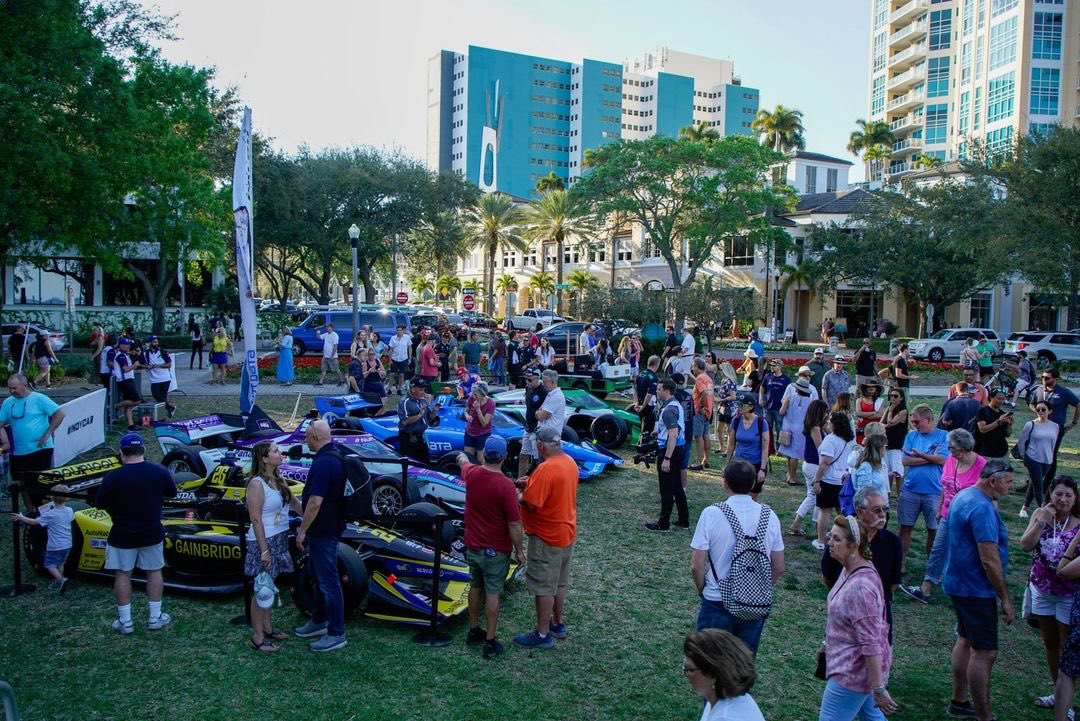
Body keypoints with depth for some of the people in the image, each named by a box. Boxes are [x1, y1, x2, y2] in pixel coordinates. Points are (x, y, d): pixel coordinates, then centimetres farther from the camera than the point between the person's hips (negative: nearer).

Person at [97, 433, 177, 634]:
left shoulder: (112, 477, -19)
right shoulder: (160, 472, -10)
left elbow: (100, 504, -7)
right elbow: (171, 494, 7)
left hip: (122, 535, -2)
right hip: (152, 533, 2)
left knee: (122, 575, 12)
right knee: (154, 571, 15)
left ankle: (125, 621, 17)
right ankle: (155, 617, 21)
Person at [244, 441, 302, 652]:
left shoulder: (278, 480, 6)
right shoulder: (257, 483, -18)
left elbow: (294, 503, 14)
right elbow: (256, 520, -19)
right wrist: (264, 550, -20)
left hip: (280, 539, 8)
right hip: (264, 541, -8)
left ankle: (267, 627, 30)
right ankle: (257, 637, 11)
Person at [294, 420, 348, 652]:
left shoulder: (323, 463, -24)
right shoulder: (334, 456, 8)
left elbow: (315, 502, -26)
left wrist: (302, 530, -17)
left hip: (323, 530, -11)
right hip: (327, 526, 11)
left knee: (327, 580, -3)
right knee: (319, 574, 21)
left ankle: (336, 634, 5)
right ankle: (319, 621, 35)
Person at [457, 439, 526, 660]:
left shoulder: (472, 473, -8)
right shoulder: (505, 486, -24)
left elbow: (463, 462, 19)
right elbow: (514, 524, -20)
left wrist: (463, 457, 43)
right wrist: (519, 550, -7)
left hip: (472, 546, 5)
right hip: (496, 550, -5)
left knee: (475, 588, 20)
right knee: (492, 594, 5)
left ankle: (474, 631, 34)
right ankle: (490, 643, 13)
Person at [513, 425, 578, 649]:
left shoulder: (546, 469, -27)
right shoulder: (570, 462, 1)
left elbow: (530, 504, -26)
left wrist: (518, 495, -6)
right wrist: (532, 483, 8)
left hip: (547, 538, -9)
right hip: (567, 532, 9)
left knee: (543, 587, 3)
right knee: (559, 583, 21)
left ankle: (542, 634, 13)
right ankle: (558, 624, 34)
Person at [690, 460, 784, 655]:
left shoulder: (711, 514, -15)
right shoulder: (769, 516, -4)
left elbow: (696, 566, -14)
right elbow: (778, 568, 2)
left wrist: (703, 590, 3)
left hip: (717, 604, -3)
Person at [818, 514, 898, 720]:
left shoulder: (860, 586, -30)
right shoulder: (850, 570, 1)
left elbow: (871, 643, -28)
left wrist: (878, 689, -24)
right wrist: (829, 643, 25)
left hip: (854, 671, -10)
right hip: (855, 666, 10)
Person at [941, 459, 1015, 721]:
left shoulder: (963, 496, 9)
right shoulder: (983, 508, -24)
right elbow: (989, 560, -25)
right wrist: (1005, 598, -16)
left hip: (960, 584, 11)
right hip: (977, 589, -10)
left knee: (966, 640, 20)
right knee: (984, 652, -4)